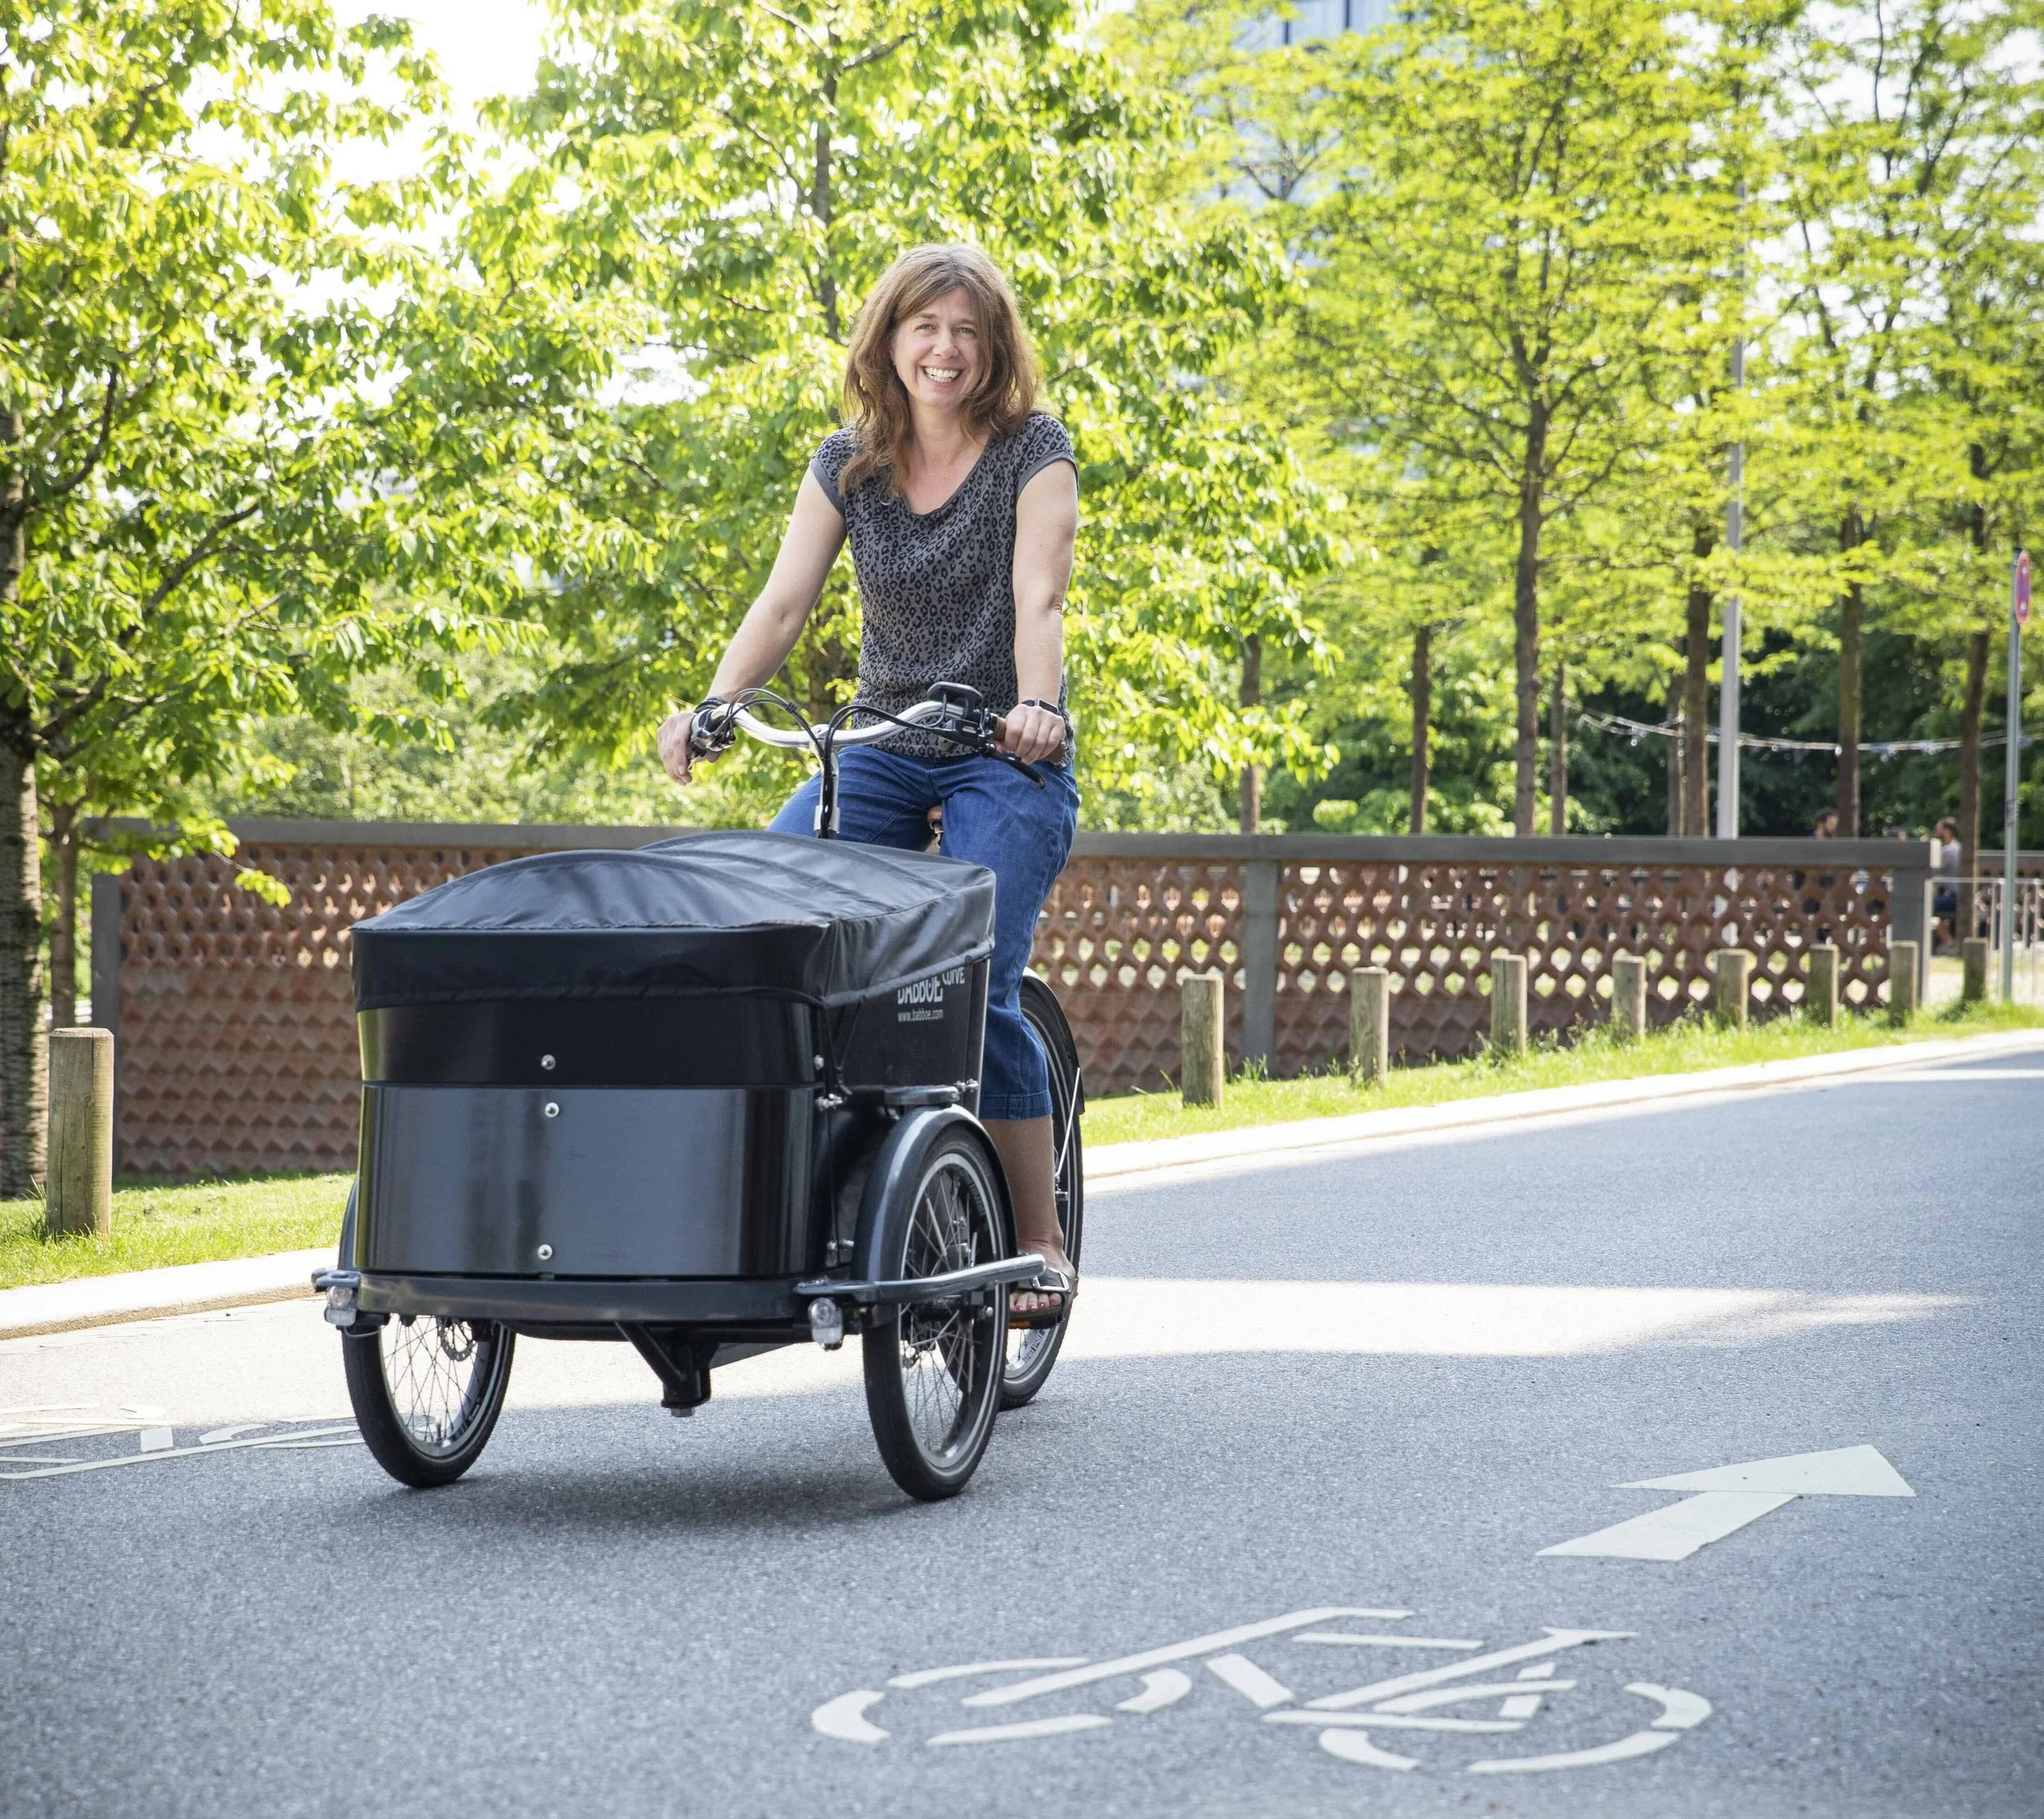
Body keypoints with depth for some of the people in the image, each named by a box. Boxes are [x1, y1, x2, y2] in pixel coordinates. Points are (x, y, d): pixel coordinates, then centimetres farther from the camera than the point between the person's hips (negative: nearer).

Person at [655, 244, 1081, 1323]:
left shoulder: (1033, 451, -5)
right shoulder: (848, 463, 5)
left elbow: (1038, 596, -18)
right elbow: (785, 600, -3)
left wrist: (1036, 706, -37)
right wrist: (712, 706, -20)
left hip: (1007, 757, -4)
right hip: (881, 746, 4)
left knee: (974, 987, -20)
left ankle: (1041, 1242, -8)